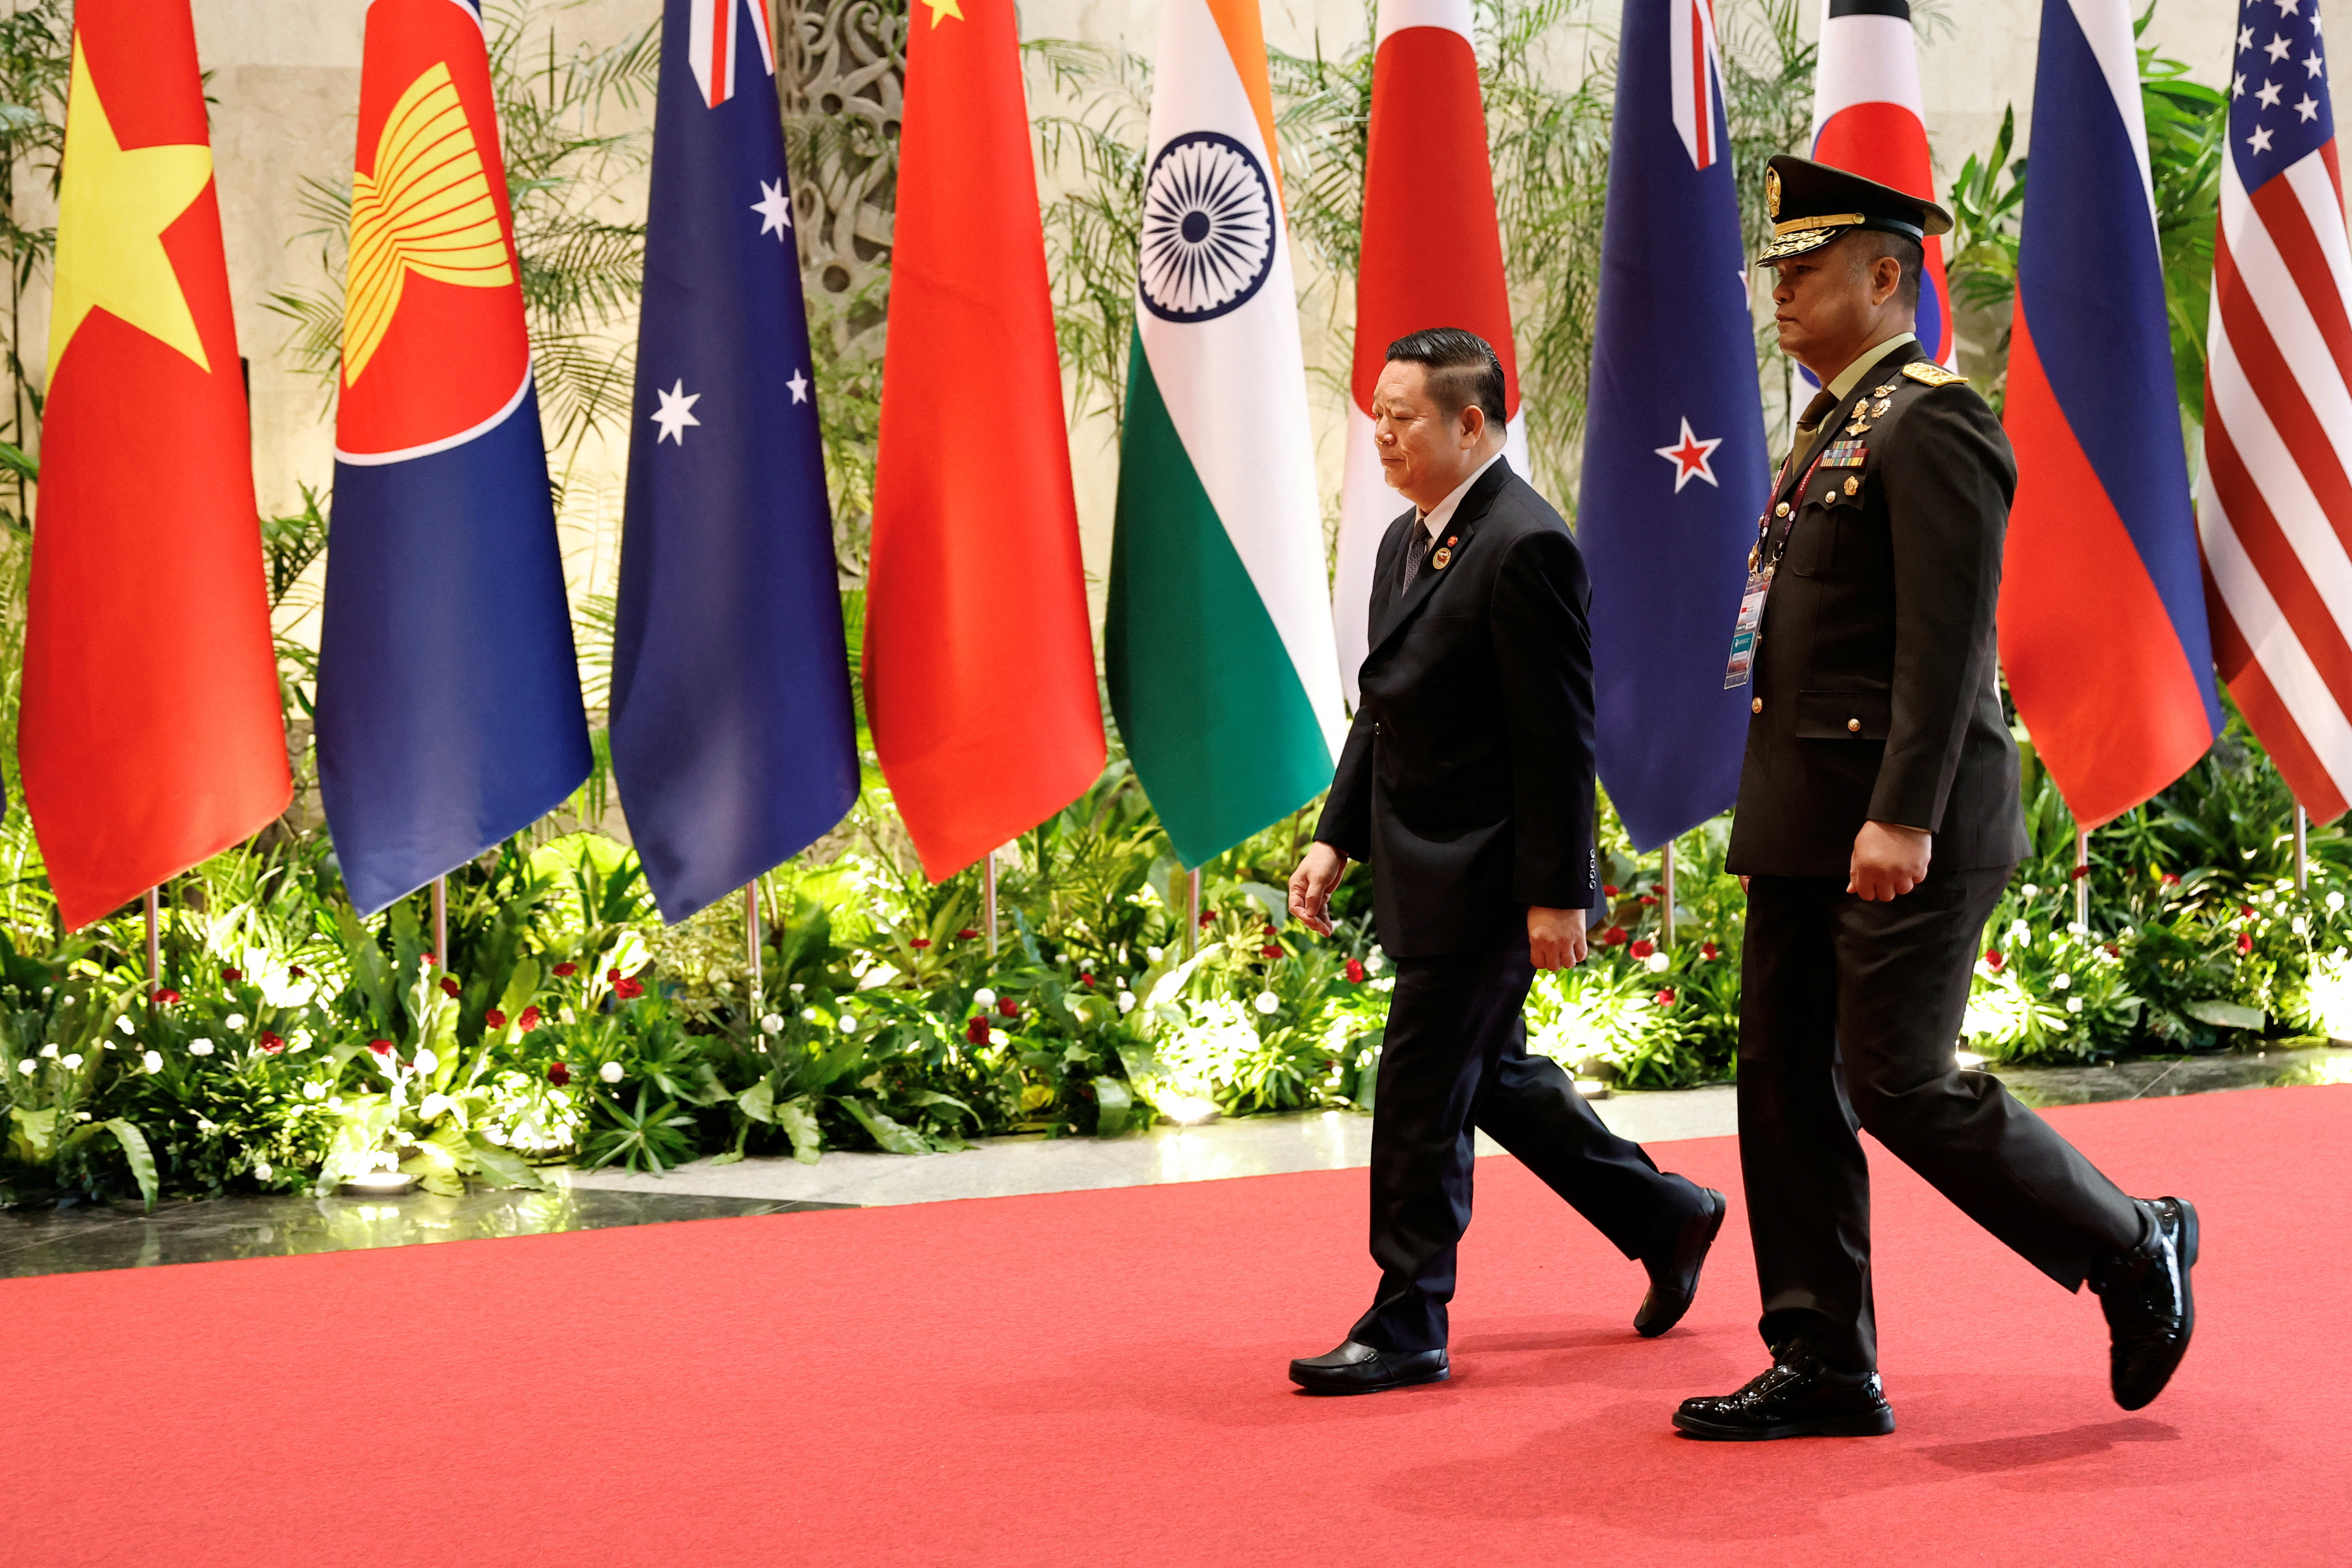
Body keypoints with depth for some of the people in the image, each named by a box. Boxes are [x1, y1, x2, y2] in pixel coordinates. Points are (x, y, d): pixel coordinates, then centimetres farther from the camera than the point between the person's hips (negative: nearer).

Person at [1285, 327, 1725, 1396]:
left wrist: (1555, 894, -20)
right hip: (1424, 867, 10)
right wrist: (1337, 837, 11)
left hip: (1486, 877, -10)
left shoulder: (1526, 547, -18)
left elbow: (1559, 736, -19)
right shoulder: (1406, 541, 12)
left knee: (1421, 1090, -5)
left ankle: (1407, 1327, 5)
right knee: (1490, 1074, 17)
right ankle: (1665, 1218, 33)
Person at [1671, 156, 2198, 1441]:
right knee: (1785, 1081, 6)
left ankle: (2135, 1251, 10)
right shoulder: (1830, 431, 18)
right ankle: (1824, 1369, 12)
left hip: (1904, 823, -10)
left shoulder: (1932, 424, -12)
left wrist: (1903, 816, -25)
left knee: (1901, 1084, -8)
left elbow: (1947, 643, -20)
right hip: (1807, 825, 10)